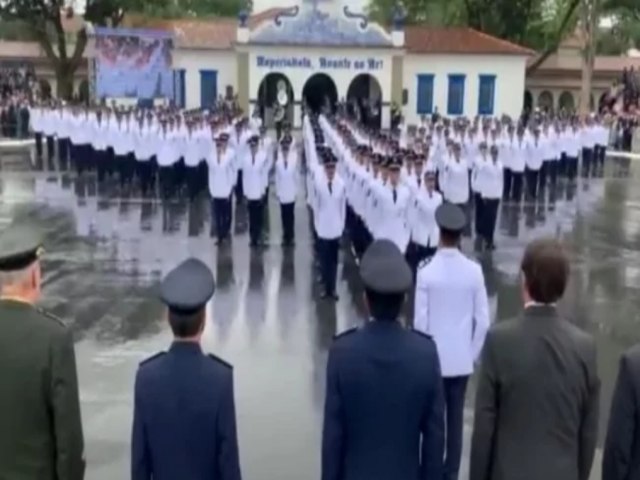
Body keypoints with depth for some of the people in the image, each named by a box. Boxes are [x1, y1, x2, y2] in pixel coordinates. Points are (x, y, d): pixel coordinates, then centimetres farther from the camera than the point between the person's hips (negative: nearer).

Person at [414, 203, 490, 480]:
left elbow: (420, 321, -11)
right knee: (455, 420, 11)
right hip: (462, 360, 2)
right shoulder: (474, 271, -7)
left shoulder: (426, 271, -14)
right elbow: (483, 320, -4)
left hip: (432, 359, -2)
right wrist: (474, 353, 9)